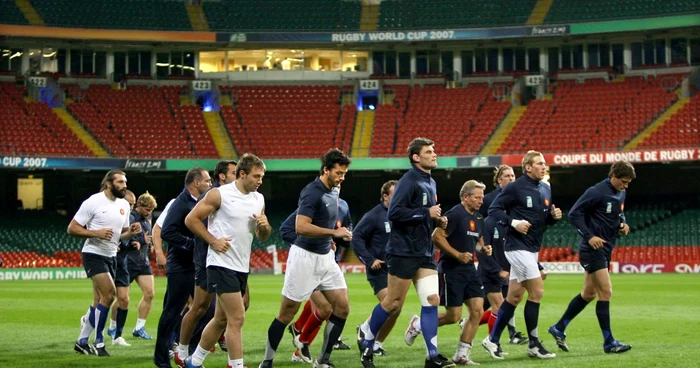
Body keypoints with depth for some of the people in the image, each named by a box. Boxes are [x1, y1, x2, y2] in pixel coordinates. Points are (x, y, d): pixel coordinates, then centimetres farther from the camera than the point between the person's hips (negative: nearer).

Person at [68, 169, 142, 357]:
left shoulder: (124, 205, 8)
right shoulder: (94, 202, -12)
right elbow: (72, 228, -12)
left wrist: (131, 232, -4)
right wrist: (96, 233, -24)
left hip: (111, 256, 8)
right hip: (94, 254, -7)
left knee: (99, 301, 9)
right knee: (109, 294, -18)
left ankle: (82, 342, 20)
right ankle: (99, 343, -8)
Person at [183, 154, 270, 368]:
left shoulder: (259, 199, 10)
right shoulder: (219, 195, -10)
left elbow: (263, 236, 17)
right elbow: (191, 219, -7)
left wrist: (265, 226, -6)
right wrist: (213, 241, -13)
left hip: (242, 267, 7)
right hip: (221, 264, -7)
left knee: (221, 320, 14)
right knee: (237, 318, -13)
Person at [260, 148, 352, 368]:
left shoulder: (333, 192, 9)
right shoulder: (312, 193, -18)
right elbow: (301, 227, -28)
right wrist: (334, 232, -25)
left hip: (325, 257, 8)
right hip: (305, 257, -8)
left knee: (341, 308, 1)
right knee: (287, 313, 0)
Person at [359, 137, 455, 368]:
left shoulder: (431, 183, 15)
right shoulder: (408, 181, -13)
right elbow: (394, 212, -23)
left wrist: (437, 220, 6)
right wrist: (426, 213, -21)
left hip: (425, 254, 8)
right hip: (404, 252, -8)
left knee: (432, 300, -2)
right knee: (393, 303, -1)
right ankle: (367, 346, 17)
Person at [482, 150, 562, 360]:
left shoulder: (546, 190, 11)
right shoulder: (515, 188, -11)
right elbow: (493, 210, -11)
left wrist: (554, 216, -3)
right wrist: (513, 222, -23)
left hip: (532, 249, 8)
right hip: (518, 246, -8)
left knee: (514, 296, 10)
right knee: (537, 291, -11)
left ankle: (493, 340, 18)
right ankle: (534, 345, -4)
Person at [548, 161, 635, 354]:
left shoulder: (621, 193, 9)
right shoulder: (597, 192, -17)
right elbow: (574, 214, -16)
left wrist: (622, 223, 3)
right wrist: (589, 236, -22)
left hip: (605, 249, 9)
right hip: (592, 249, -9)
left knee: (589, 293, 14)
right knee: (606, 291, -10)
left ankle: (558, 329, 25)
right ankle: (609, 342, -4)